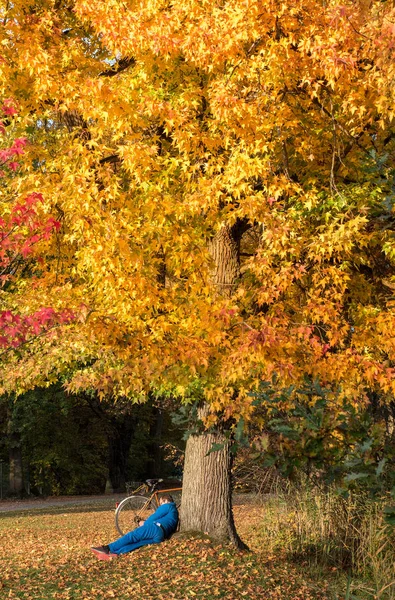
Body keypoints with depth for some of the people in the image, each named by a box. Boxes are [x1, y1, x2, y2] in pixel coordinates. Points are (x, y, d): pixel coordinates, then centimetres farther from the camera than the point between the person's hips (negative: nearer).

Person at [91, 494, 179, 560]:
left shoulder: (167, 506, 12)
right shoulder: (174, 511, 38)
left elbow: (154, 517, 6)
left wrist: (145, 524, 21)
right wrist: (146, 523, 34)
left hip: (156, 529, -8)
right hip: (161, 537, 8)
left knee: (132, 536, -11)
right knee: (136, 542, -6)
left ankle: (108, 548, -20)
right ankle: (113, 553, -26)